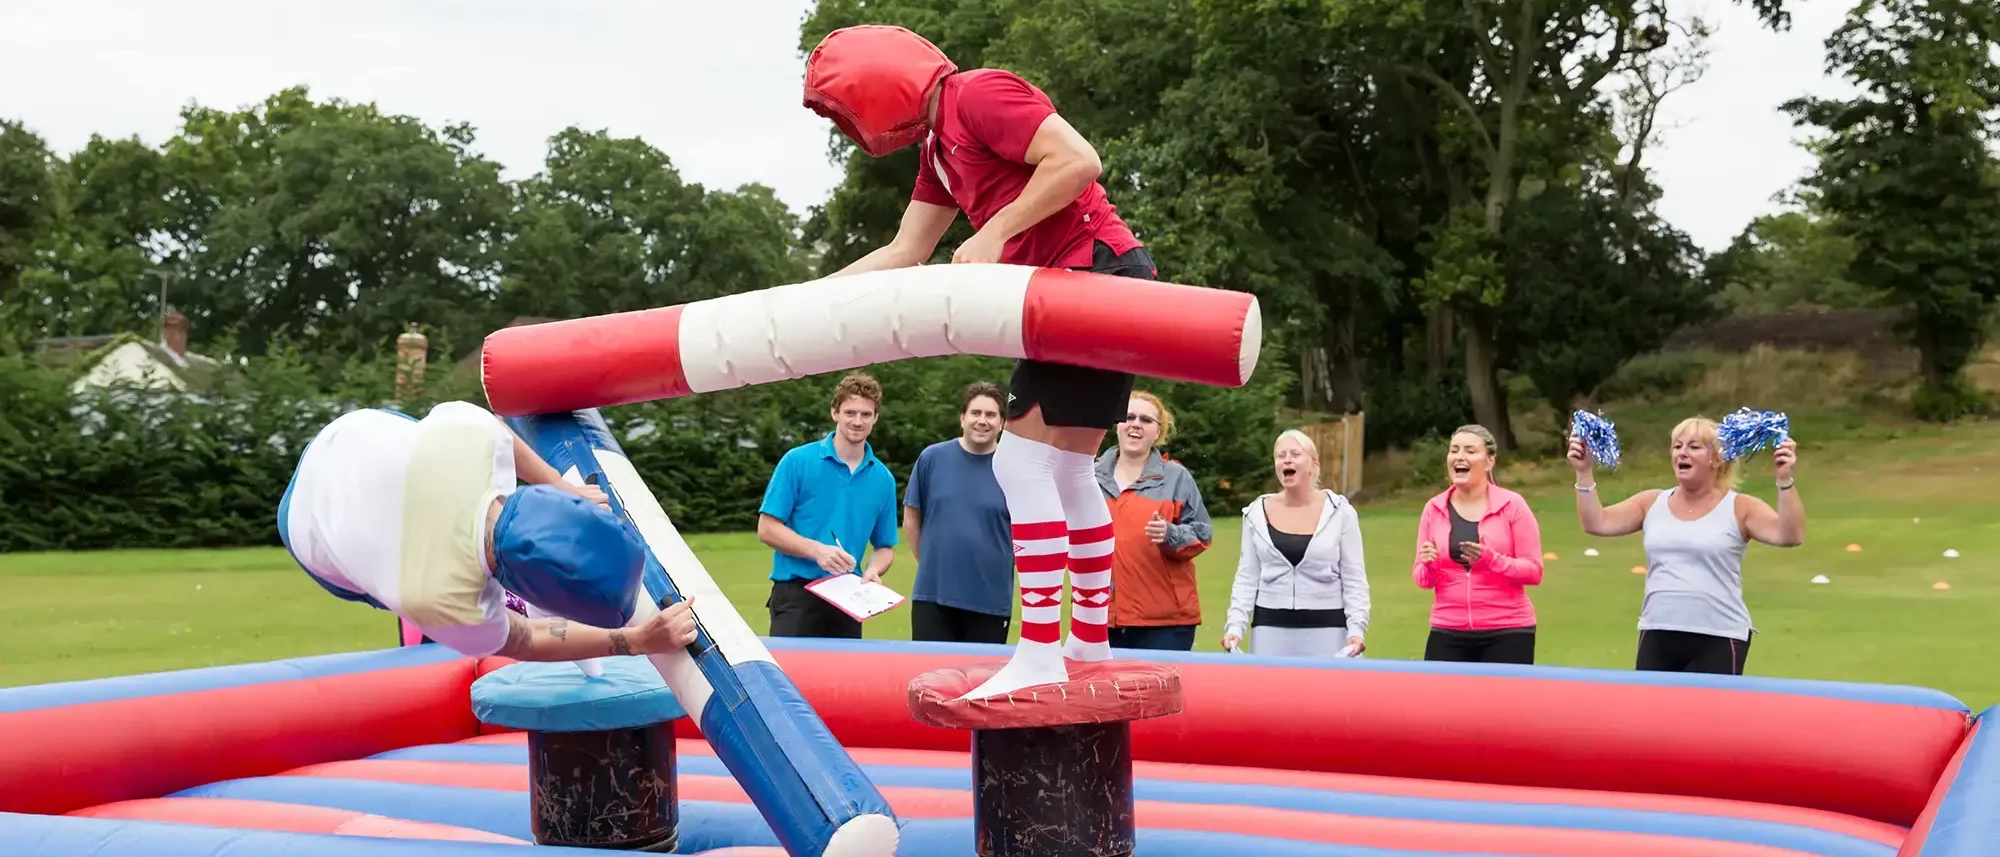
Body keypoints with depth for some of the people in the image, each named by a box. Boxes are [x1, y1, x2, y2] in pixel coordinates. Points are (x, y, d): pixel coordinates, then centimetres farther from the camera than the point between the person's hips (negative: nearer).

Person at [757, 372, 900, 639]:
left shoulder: (883, 479, 8)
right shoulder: (797, 461, -3)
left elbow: (885, 547, 15)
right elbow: (767, 529, -5)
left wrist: (872, 571, -8)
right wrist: (817, 550, -19)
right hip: (797, 594, -4)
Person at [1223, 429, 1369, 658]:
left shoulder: (1339, 512, 1)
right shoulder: (1257, 513, 6)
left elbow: (1354, 580, 1)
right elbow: (1246, 578, 7)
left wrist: (1357, 628, -10)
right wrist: (1235, 625, -4)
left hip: (1326, 628, -2)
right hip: (1269, 627, 2)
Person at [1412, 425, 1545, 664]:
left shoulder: (1512, 505, -3)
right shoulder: (1434, 508, 5)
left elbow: (1534, 571, -4)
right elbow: (1422, 578, 10)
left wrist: (1492, 559, -19)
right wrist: (1428, 565, -12)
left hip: (1507, 633, -2)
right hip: (1448, 633, 3)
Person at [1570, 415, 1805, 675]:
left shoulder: (1739, 508, -2)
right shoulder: (1652, 503, 9)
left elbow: (1790, 536, -14)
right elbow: (1596, 523, 5)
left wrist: (1784, 480, -25)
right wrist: (1584, 472, -3)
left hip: (1719, 640, -4)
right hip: (1657, 637, 4)